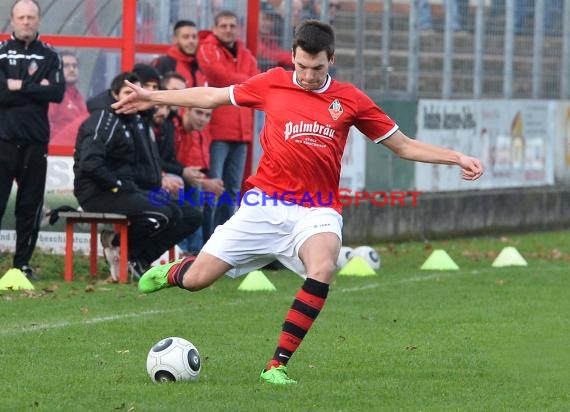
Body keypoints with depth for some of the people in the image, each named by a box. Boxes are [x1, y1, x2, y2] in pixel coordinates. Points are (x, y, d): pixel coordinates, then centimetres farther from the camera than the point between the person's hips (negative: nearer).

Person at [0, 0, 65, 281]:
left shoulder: (49, 56, 11)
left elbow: (58, 93, -4)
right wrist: (37, 89, -8)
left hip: (36, 140, 3)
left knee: (31, 205, 4)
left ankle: (23, 263, 11)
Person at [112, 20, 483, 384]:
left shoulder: (350, 100, 4)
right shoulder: (272, 84, 4)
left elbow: (404, 146, 10)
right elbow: (212, 97, 16)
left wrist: (456, 158, 0)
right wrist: (152, 97, 19)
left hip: (317, 211, -1)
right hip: (265, 204, 1)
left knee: (322, 269, -34)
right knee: (197, 279, -3)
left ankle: (278, 365, -24)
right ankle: (170, 273, 38)